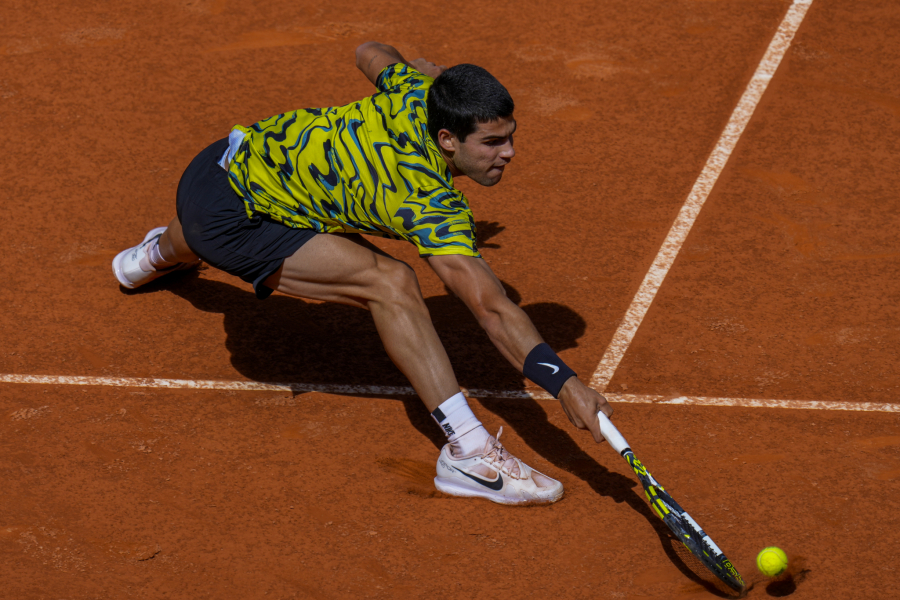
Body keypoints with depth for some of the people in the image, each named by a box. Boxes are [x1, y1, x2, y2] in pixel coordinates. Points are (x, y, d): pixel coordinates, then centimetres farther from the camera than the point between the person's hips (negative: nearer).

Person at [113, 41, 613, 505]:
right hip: (230, 220, -9)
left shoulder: (415, 94, -13)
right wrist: (566, 384, -47)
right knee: (391, 283, -29)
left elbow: (370, 53, 11)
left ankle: (156, 255, 88)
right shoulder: (434, 207, -33)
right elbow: (493, 309, -41)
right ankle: (469, 453, -28)